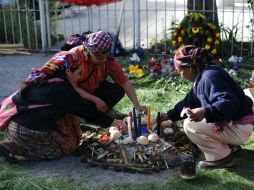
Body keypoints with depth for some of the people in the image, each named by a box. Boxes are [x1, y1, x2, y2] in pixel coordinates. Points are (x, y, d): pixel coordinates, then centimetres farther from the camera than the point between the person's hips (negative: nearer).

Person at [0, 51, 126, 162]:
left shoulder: (45, 79, 12)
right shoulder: (61, 88, -15)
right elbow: (85, 110, -10)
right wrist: (112, 122, -1)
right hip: (27, 130, -9)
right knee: (69, 143, 4)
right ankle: (16, 150, -5)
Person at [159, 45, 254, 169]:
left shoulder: (210, 76, -24)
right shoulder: (201, 77, 9)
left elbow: (229, 103, -34)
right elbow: (189, 102, 22)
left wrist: (205, 112, -46)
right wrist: (169, 115, 25)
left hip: (238, 129, -10)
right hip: (229, 122, 10)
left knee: (190, 125, -18)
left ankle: (222, 158, -6)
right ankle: (229, 144, 19)